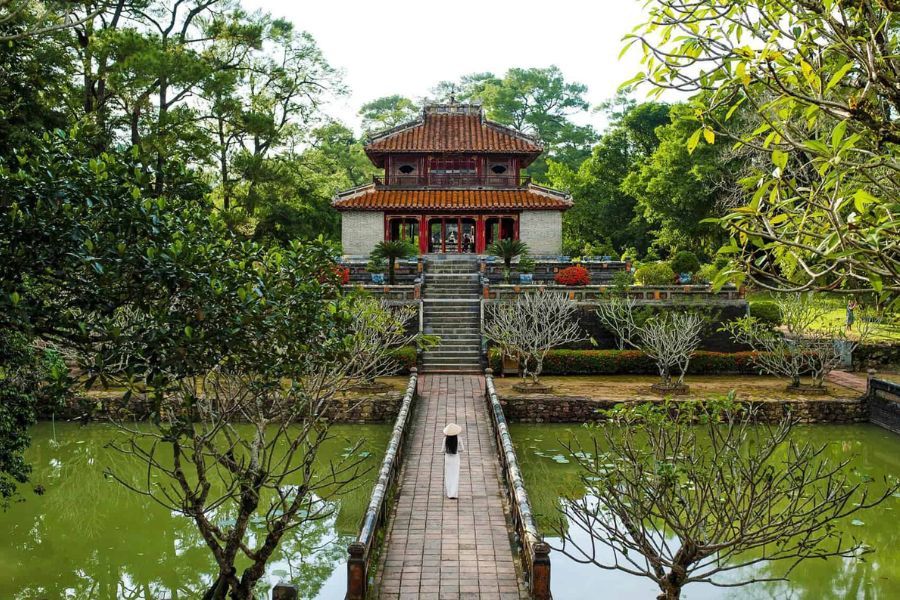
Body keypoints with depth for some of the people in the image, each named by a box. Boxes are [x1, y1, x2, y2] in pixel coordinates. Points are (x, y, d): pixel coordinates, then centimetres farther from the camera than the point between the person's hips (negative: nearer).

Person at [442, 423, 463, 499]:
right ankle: (454, 493, 2)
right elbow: (461, 449, -5)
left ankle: (449, 493, 15)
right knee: (455, 476, 7)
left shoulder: (445, 439, -14)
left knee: (448, 476, 13)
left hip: (448, 458, 0)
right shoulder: (458, 438, -13)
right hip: (456, 458, 0)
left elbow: (443, 450, -8)